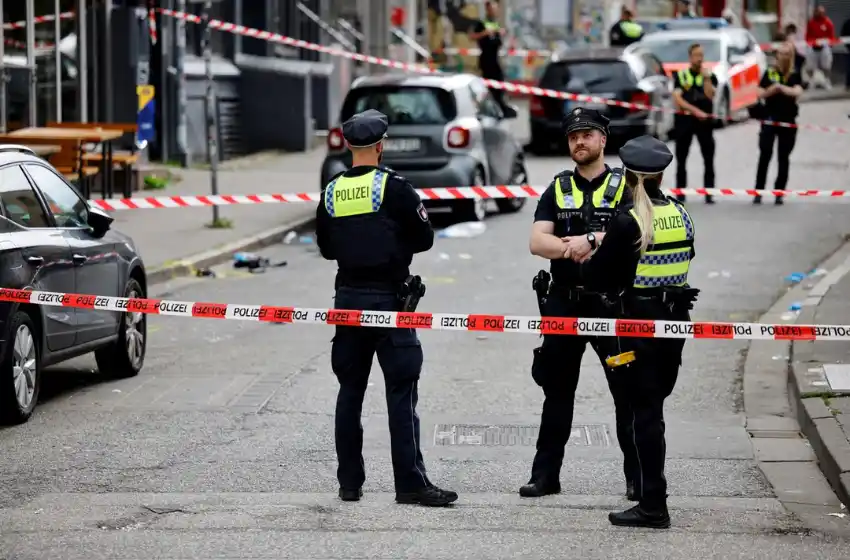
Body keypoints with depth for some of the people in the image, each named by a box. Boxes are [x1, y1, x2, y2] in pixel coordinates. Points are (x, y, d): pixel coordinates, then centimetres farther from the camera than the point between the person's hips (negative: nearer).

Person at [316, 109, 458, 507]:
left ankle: (349, 482, 14)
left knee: (350, 389, 11)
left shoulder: (331, 192, 4)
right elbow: (425, 238, -5)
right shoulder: (394, 188, -10)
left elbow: (326, 248, 12)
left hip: (347, 297, 5)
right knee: (401, 391, -3)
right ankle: (410, 483, -6)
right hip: (388, 298, -5)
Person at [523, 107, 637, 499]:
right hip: (564, 303, 3)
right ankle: (546, 475, 14)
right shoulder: (557, 190, 10)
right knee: (557, 392, 8)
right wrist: (577, 246, -19)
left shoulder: (624, 188, 2)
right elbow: (537, 242, -3)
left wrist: (587, 239, -21)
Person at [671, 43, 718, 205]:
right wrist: (696, 111, -15)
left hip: (704, 120, -1)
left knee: (709, 159, -5)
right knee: (681, 159, 4)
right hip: (684, 119, 1)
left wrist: (706, 77, -13)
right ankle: (680, 193, 10)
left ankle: (709, 193, -4)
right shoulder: (681, 76, 8)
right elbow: (678, 99, -4)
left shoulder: (710, 76, 8)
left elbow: (710, 95, -8)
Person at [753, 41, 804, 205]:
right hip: (770, 119, 0)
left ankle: (779, 193, 11)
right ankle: (758, 192, -3)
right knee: (765, 156, -6)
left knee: (783, 158, 5)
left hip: (788, 122, 0)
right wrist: (771, 90, -19)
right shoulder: (769, 73, 3)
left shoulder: (795, 75, 1)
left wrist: (781, 87, -34)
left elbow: (798, 92, -18)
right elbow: (760, 94, 1)